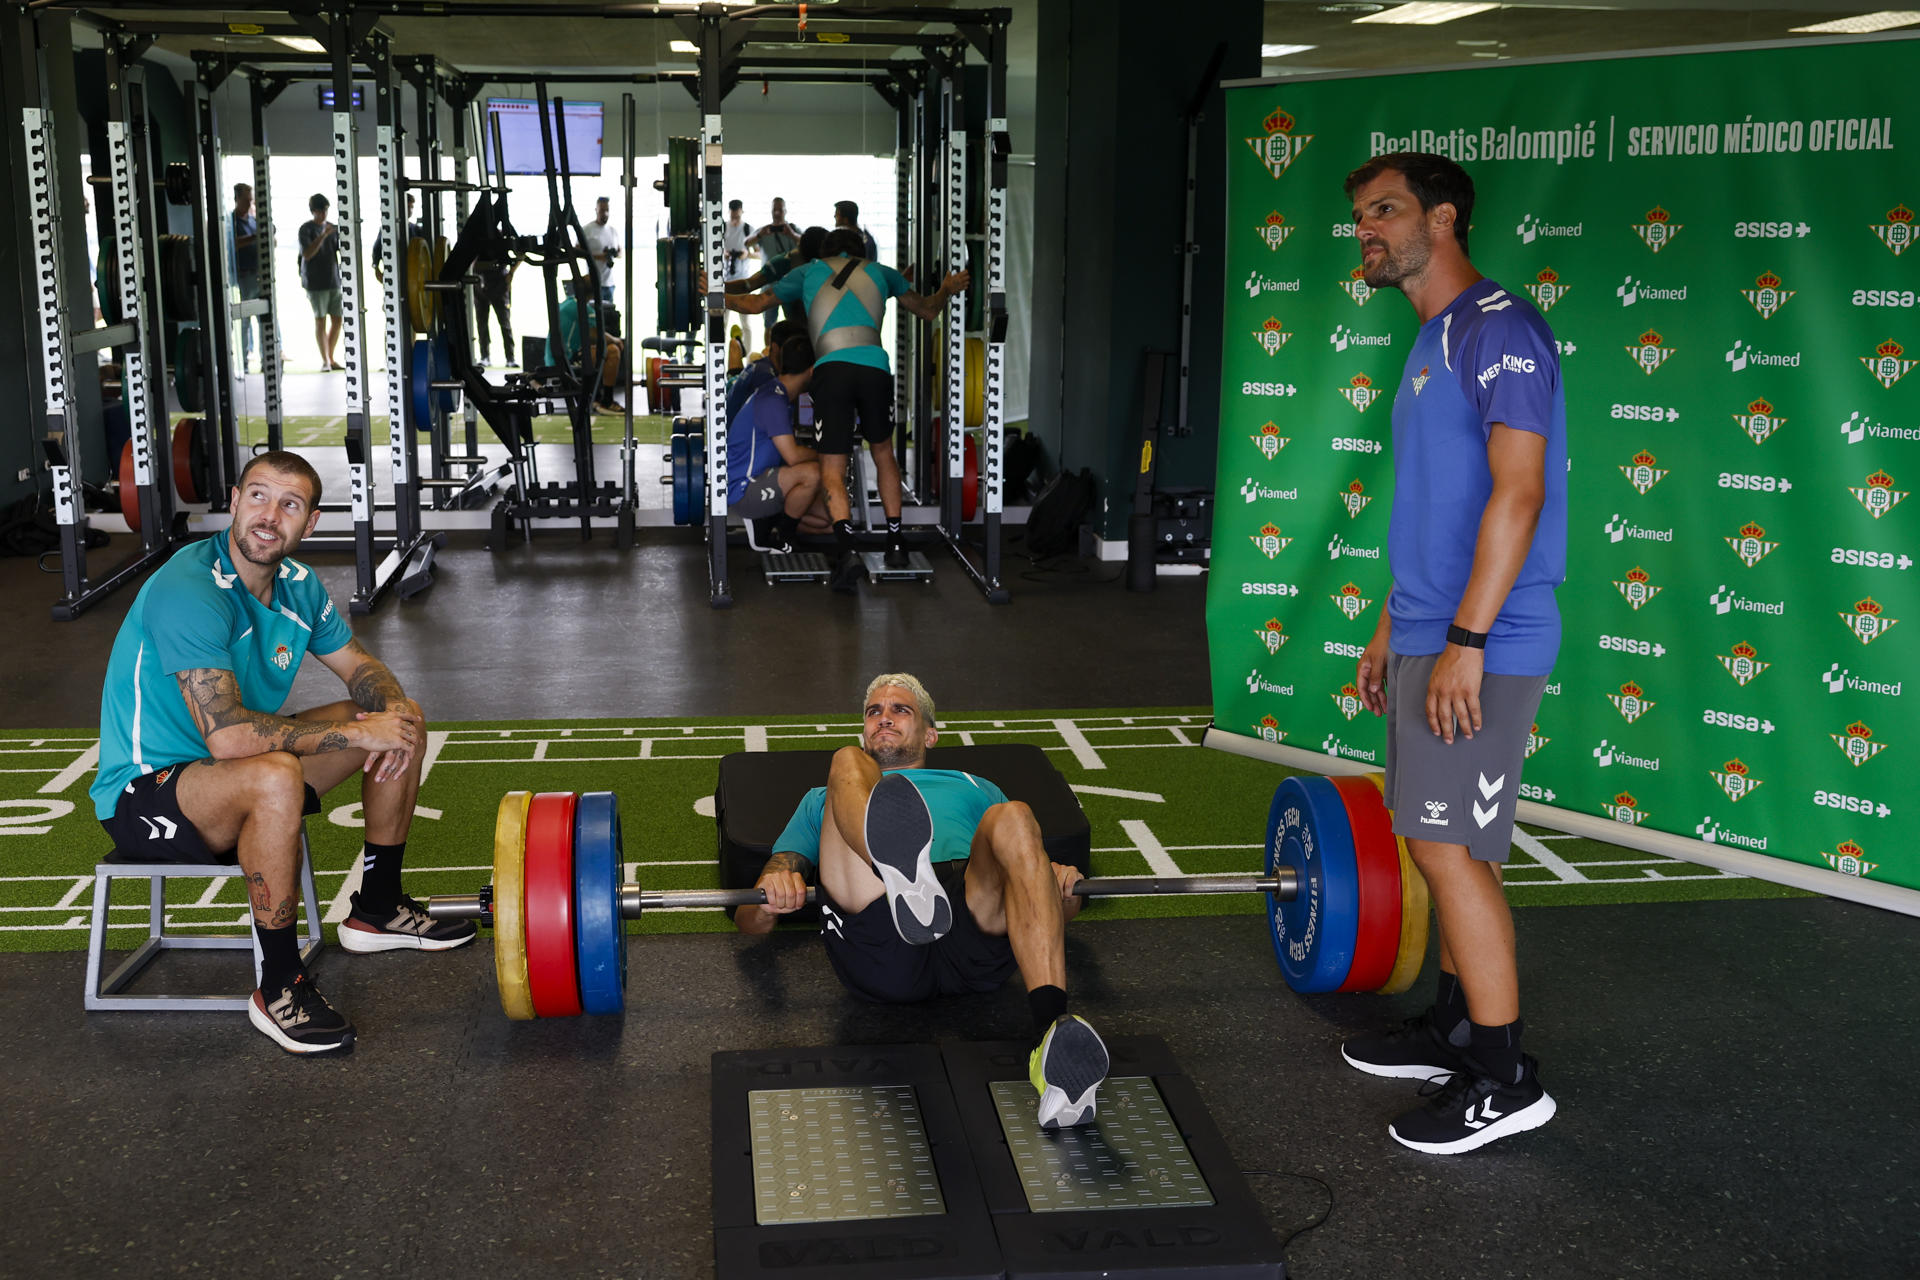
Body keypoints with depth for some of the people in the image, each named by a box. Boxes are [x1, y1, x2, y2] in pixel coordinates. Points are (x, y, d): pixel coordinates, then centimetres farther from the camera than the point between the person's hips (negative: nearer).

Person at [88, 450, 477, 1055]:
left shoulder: (298, 584, -2)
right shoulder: (189, 592, -28)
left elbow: (360, 666, 11)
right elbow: (227, 735, -37)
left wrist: (391, 710, -13)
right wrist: (357, 734, -31)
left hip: (237, 767, 9)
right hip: (144, 792, -9)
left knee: (402, 716, 6)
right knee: (275, 777, -40)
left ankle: (376, 909, 18)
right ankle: (279, 987, -23)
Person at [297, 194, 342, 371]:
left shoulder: (333, 228, 10)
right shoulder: (306, 229, -4)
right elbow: (307, 254, -15)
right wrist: (323, 235, -22)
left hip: (334, 280, 5)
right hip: (316, 282, -5)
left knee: (337, 319, 4)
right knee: (320, 320, -3)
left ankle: (331, 359, 14)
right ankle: (324, 360, 2)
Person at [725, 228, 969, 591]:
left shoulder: (809, 272, 22)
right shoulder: (879, 272, 25)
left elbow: (757, 303, 24)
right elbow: (928, 310, 33)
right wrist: (946, 289, 54)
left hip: (831, 370, -1)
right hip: (874, 367, 2)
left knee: (832, 470, 2)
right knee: (883, 452, 24)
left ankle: (847, 550, -20)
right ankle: (895, 543, 23)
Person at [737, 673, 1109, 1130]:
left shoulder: (975, 788, 43)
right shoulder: (823, 799, 43)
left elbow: (1057, 896, 31)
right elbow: (748, 918, 30)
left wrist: (1063, 887, 3)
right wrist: (771, 894, 2)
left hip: (976, 936, 1)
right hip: (878, 949, -1)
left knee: (1012, 819, -32)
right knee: (847, 762, -22)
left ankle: (1053, 1032, -52)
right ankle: (905, 881, -59)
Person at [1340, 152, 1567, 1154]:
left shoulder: (1497, 329, -12)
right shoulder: (1432, 346, 18)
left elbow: (1517, 490, -21)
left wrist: (1465, 639, -24)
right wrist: (1390, 631, 23)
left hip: (1478, 647, -10)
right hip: (1427, 638, 10)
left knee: (1449, 849, -8)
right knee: (1447, 845, 15)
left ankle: (1502, 1078, 1)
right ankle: (1454, 1026, 27)